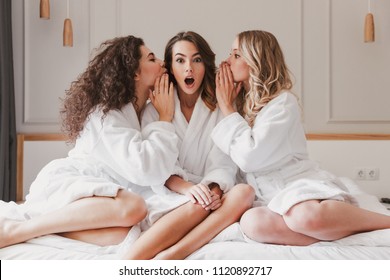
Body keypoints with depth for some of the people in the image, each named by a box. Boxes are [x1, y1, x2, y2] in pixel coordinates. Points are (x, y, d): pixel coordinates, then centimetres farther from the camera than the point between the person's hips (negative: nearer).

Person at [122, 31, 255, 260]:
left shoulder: (219, 110, 10)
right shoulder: (155, 110, 8)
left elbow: (223, 165, 0)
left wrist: (214, 189, -24)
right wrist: (188, 188, -25)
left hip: (208, 193, 2)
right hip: (170, 197, -2)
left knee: (244, 192, -31)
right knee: (198, 205, -35)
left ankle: (169, 257, -45)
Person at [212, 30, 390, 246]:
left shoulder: (283, 102, -7)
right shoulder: (240, 104, 15)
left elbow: (250, 157, -17)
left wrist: (227, 108, -6)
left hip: (301, 183, -4)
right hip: (269, 197, 5)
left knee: (306, 216, -41)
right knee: (252, 222, -33)